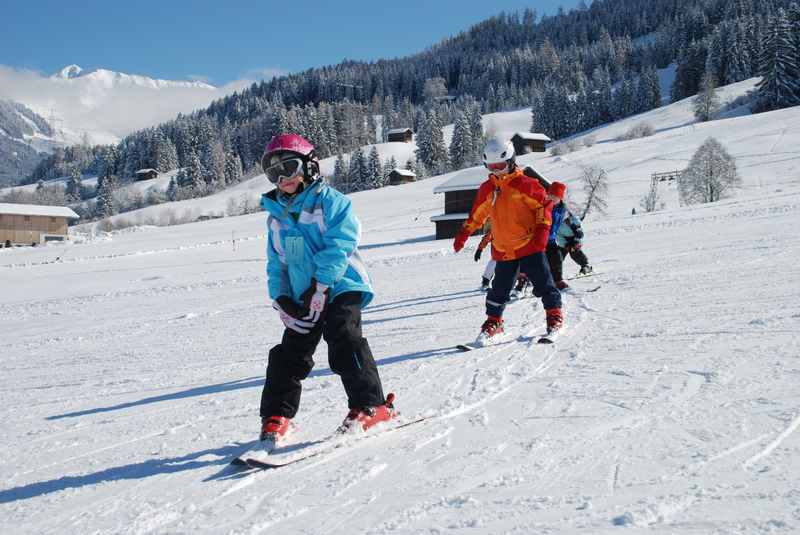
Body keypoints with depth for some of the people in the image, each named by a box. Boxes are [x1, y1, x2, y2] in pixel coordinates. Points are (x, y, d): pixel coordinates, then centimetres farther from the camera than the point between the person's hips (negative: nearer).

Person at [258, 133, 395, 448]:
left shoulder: (329, 200, -5)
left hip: (340, 288, -6)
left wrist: (319, 285, -21)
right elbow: (276, 262, 18)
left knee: (344, 342, -21)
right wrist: (280, 298, 2)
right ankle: (276, 417, 15)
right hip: (303, 299, 6)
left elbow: (340, 244, -16)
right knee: (289, 354, 4)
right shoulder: (276, 215, 15)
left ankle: (370, 406, -13)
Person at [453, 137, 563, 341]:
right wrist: (463, 234, 19)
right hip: (503, 250, 4)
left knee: (543, 283, 0)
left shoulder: (524, 184, -8)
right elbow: (476, 214, 18)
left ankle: (554, 315, 15)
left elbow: (545, 204, -5)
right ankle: (493, 321, 21)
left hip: (530, 245, -4)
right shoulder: (487, 189, 7)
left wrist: (542, 230, -14)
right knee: (499, 289, 9)